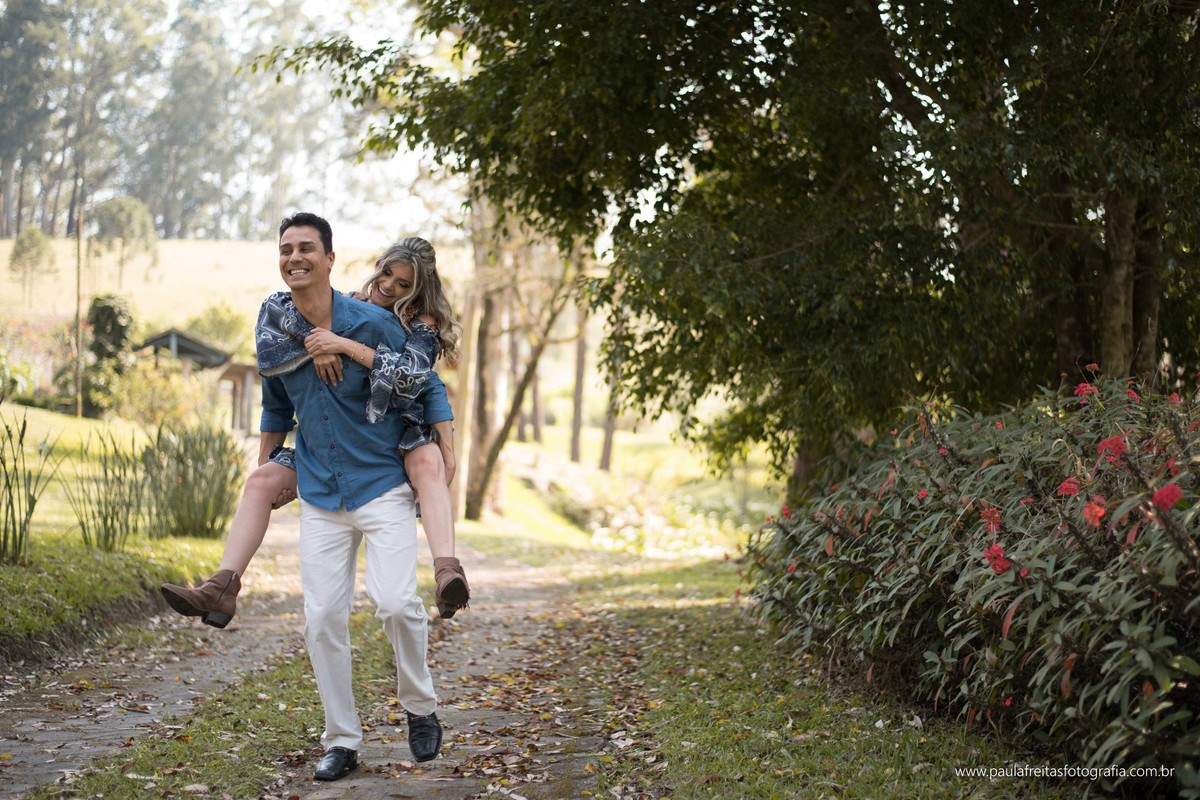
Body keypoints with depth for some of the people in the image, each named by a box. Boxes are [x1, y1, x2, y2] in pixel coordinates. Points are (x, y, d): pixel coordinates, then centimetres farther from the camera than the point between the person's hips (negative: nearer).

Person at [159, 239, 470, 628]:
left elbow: (410, 377, -29)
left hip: (401, 440, -5)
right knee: (262, 481, -11)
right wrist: (317, 346, -22)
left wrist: (344, 345, -35)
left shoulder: (422, 324, -10)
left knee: (428, 462, -40)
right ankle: (222, 588, -19)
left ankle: (447, 576, -59)